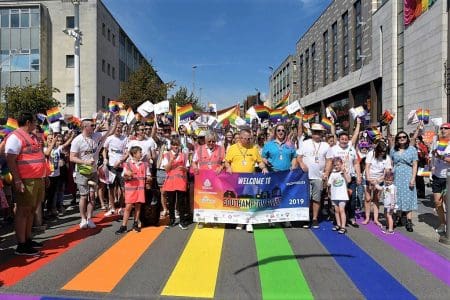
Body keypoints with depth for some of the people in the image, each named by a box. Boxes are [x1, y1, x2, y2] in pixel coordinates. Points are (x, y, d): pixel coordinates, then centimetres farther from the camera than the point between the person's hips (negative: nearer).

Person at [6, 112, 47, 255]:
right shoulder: (15, 137, -10)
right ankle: (21, 245, 4)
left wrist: (44, 176, 23)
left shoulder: (32, 136, 18)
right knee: (23, 211, -2)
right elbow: (10, 161, -16)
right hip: (26, 180, -9)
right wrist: (17, 181, -22)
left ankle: (28, 239, 26)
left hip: (38, 179, 9)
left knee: (31, 210, 15)